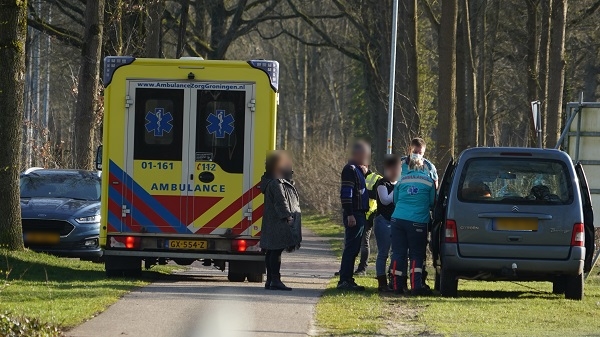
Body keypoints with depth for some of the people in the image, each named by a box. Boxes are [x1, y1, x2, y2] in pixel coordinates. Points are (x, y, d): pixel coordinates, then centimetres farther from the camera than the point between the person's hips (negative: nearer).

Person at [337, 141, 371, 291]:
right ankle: (344, 281, -11)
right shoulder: (350, 169, -10)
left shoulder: (359, 170, 20)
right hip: (354, 215, -10)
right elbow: (346, 193, -18)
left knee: (353, 249, 11)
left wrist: (367, 173, 10)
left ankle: (347, 280, 14)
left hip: (360, 215, 10)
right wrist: (350, 215, -23)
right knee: (351, 248, -10)